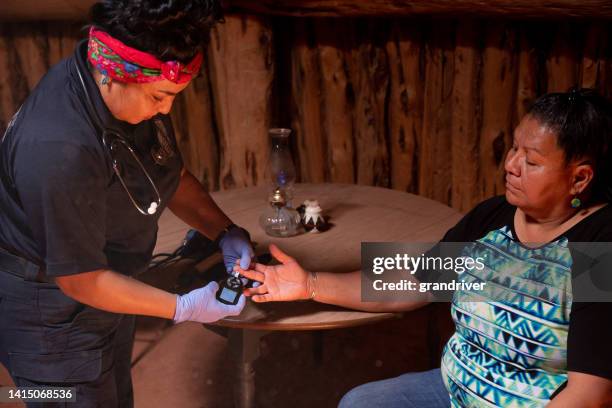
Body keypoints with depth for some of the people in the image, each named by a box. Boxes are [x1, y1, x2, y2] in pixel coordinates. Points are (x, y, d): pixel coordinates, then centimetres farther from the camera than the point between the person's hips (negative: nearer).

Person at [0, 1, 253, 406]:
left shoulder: (138, 93, -11)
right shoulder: (58, 148, -36)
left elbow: (172, 176, 7)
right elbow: (80, 279, -27)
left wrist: (226, 232, -7)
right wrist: (183, 308, -20)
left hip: (108, 284, 8)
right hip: (53, 315, -8)